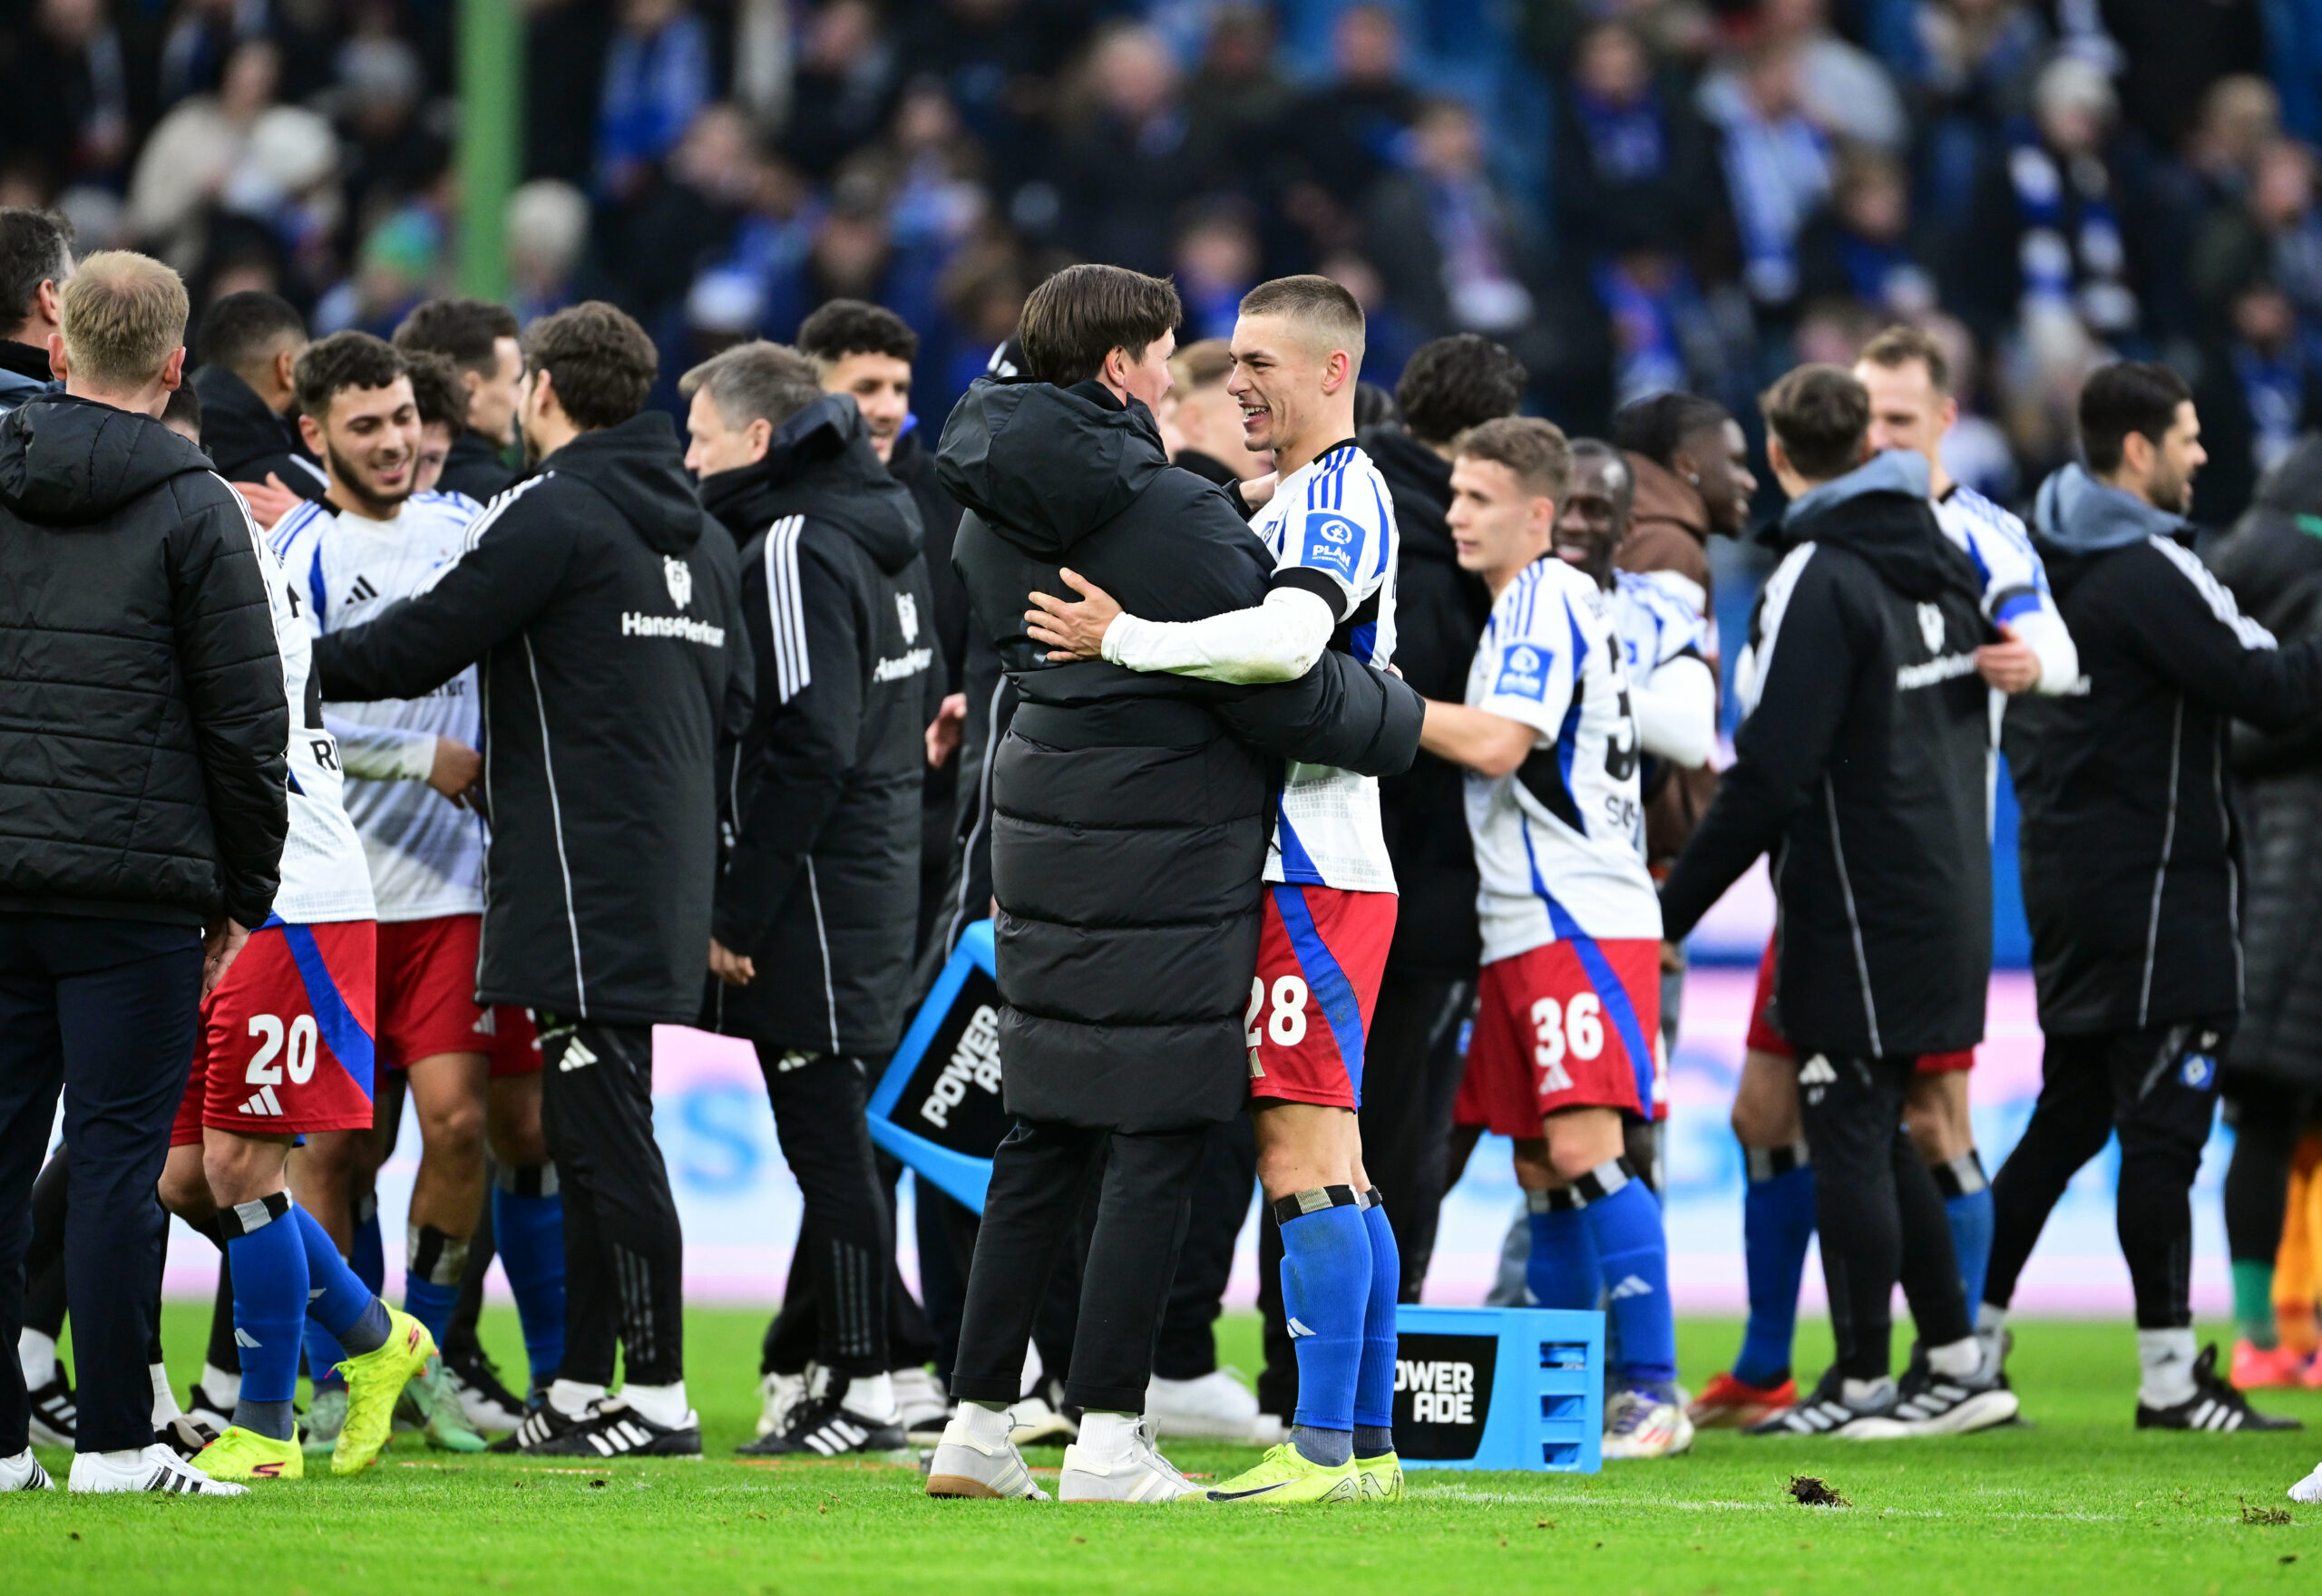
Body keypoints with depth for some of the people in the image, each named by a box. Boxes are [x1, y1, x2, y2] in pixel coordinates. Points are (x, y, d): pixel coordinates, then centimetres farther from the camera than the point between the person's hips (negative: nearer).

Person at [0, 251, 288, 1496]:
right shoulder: (193, 507, -4)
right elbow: (247, 718, -3)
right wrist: (244, 890, 7)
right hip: (134, 881, -3)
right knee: (117, 1155, -2)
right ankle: (115, 1442, -3)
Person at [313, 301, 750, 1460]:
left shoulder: (553, 514, -10)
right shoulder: (700, 532, 16)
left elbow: (416, 647, -11)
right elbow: (730, 696, 21)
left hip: (582, 883, -9)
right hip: (666, 876, 9)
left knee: (607, 1134, -8)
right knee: (591, 1133, 12)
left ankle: (658, 1395, -9)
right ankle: (580, 1388, 15)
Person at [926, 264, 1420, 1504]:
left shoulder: (993, 514, 8)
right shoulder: (1172, 518, -17)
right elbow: (1281, 695, -14)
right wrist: (1402, 716, 3)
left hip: (1042, 844, 8)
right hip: (1166, 865, -8)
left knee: (1043, 1144, 14)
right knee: (1156, 1147, -2)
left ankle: (979, 1423, 14)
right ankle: (1107, 1441, -2)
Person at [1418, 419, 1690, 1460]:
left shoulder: (1547, 600, -10)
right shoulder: (1529, 604, 20)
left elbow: (1498, 743, -20)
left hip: (1581, 922, -10)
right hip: (1527, 924, 10)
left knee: (1582, 1149, -16)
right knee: (1540, 1165, 10)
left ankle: (1652, 1391, -16)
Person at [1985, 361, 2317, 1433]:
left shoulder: (2047, 560, 11)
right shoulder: (2149, 572, -17)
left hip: (2066, 877, 9)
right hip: (2153, 882, -9)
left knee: (2068, 1116, 16)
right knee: (2163, 1123, -5)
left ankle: (1971, 1335, 16)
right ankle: (2169, 1375, -3)